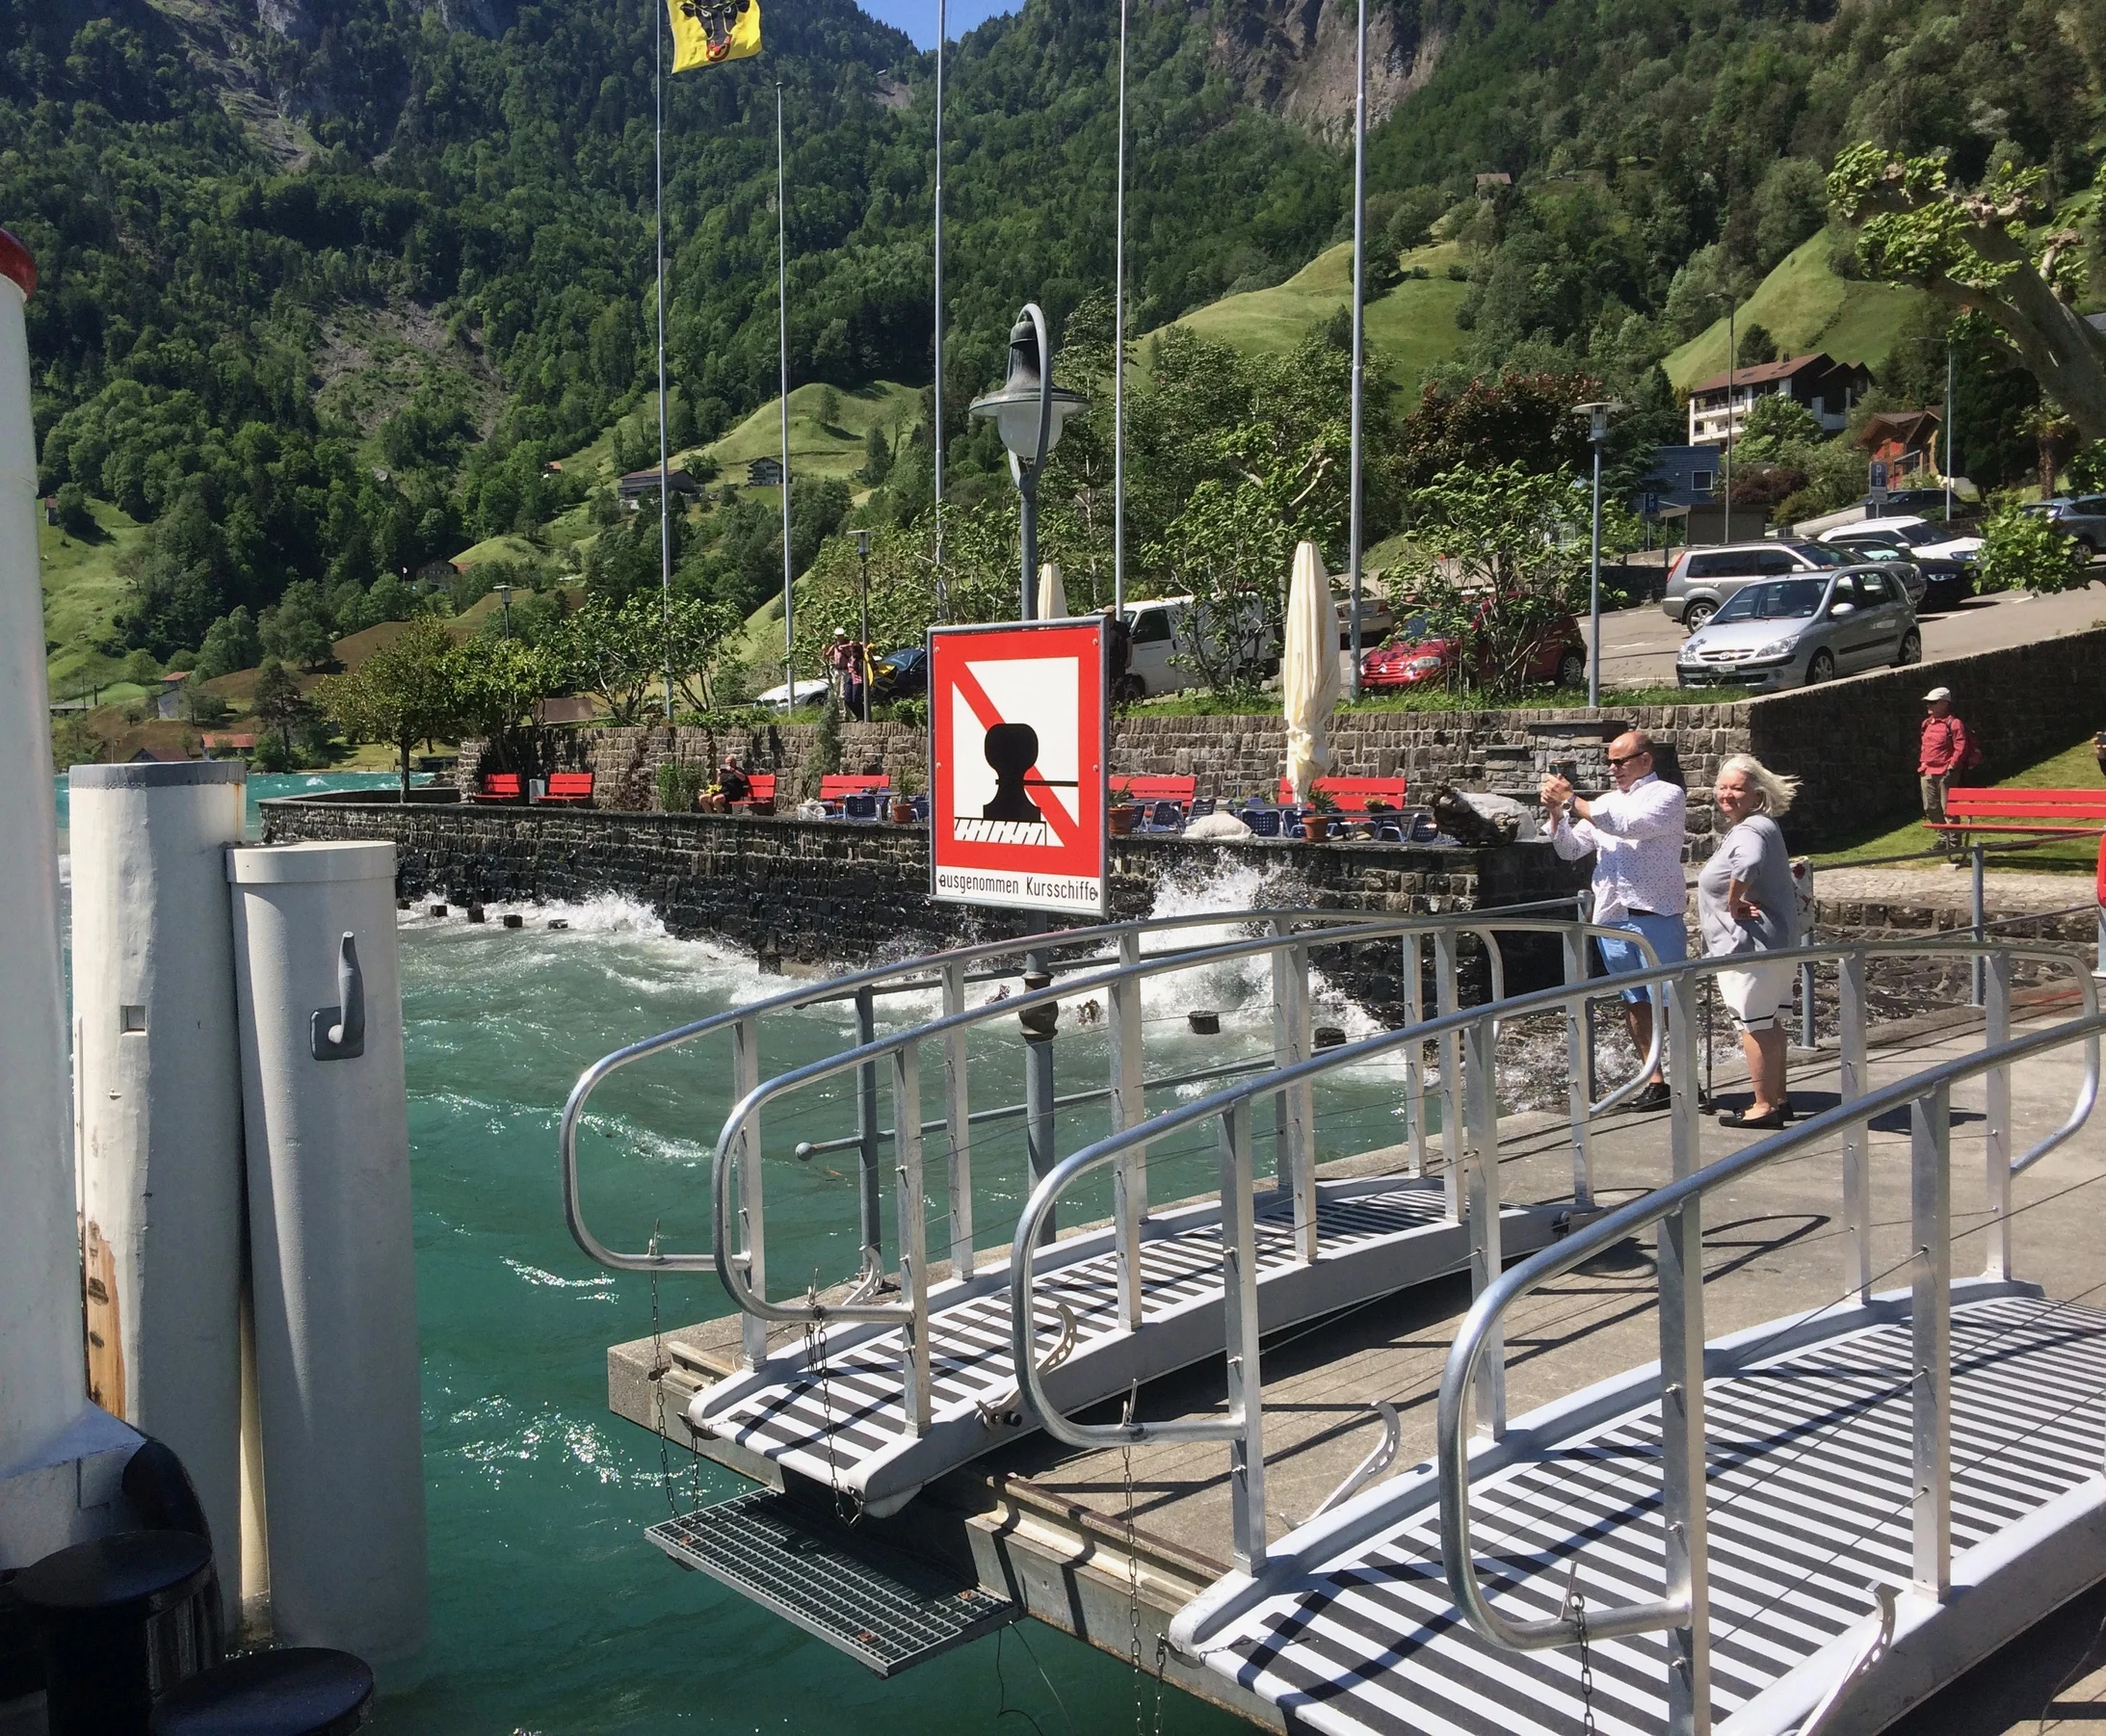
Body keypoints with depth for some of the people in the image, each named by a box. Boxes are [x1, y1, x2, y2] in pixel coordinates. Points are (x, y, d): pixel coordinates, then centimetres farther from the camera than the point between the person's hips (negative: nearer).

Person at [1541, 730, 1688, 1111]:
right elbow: (1570, 849, 17)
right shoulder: (1605, 802, 18)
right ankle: (1655, 1080, 15)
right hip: (1612, 917, 6)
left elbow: (1629, 825, -18)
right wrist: (1556, 811, 0)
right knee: (1633, 1002, 9)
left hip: (1655, 915, -6)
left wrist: (1572, 800, -14)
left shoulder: (1667, 795, 0)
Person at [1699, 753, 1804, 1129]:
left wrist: (1733, 902, -27)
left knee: (1753, 1023, -4)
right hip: (1773, 941, 11)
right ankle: (1778, 1098, 28)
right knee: (1767, 1021, 18)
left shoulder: (1751, 831, -19)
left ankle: (1764, 1105, 1)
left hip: (1750, 946, -11)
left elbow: (1748, 865, -42)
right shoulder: (1756, 827, 16)